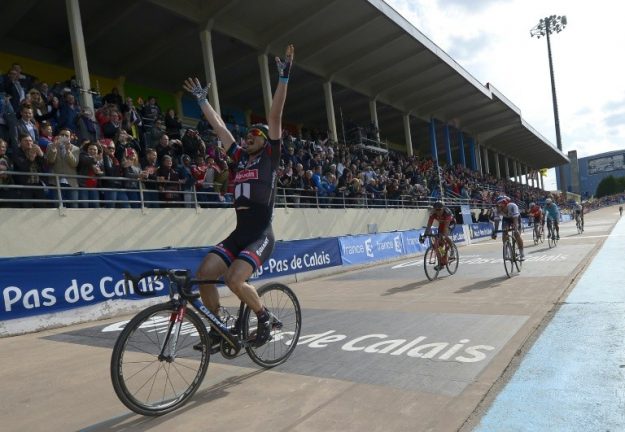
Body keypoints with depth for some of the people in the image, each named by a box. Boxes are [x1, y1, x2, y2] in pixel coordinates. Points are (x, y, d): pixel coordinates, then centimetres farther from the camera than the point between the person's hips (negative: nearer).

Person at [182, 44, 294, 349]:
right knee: (204, 273, -10)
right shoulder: (239, 157, 15)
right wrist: (201, 99, 26)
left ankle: (264, 317, 3)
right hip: (238, 234, 6)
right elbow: (218, 126, 21)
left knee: (234, 279, -24)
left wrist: (283, 77, -11)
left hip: (261, 236, -6)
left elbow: (275, 116, -6)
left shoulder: (269, 157, 1)